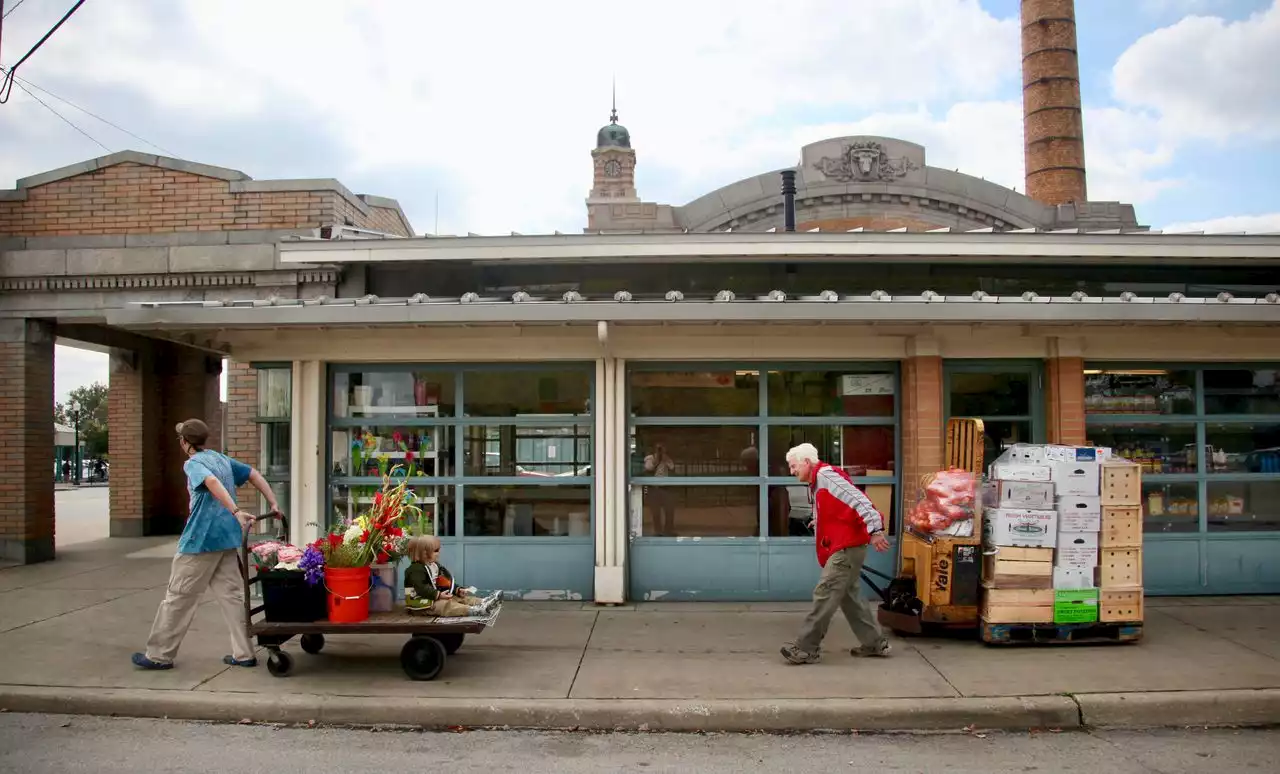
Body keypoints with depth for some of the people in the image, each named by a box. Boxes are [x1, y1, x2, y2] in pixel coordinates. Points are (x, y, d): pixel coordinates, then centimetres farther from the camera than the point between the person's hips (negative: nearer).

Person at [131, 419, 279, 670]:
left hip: (201, 539, -7)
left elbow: (212, 482, -27)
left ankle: (159, 655, 14)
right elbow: (254, 475, 17)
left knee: (179, 596, 4)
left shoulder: (193, 464, -8)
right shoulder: (222, 459, 15)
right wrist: (273, 503, 14)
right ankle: (243, 654, 7)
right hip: (228, 538, 7)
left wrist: (236, 512, -35)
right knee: (231, 594, 8)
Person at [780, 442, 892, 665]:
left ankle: (806, 648, -5)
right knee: (848, 596, 15)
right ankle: (875, 643, 23)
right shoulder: (817, 482, 18)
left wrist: (874, 530, -29)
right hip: (843, 546, 11)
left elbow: (858, 500, -23)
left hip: (847, 546, -11)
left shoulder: (826, 474, -14)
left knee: (825, 594, -9)